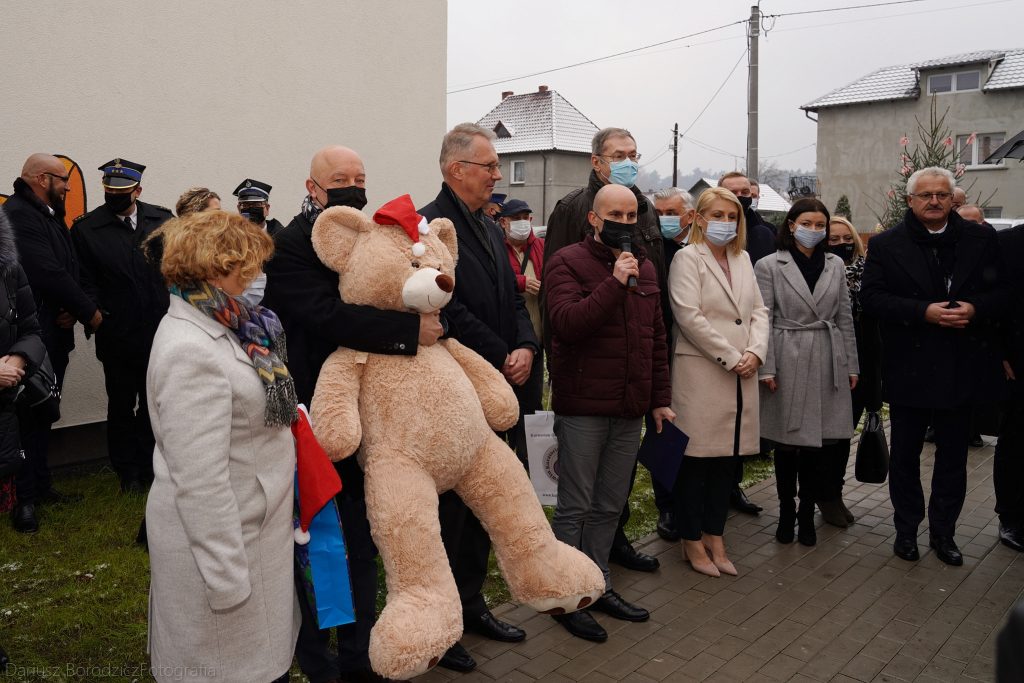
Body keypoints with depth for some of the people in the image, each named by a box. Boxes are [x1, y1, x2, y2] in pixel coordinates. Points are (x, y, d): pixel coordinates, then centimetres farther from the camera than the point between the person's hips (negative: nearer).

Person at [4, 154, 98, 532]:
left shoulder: (50, 216, 15)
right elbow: (49, 273, -22)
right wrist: (89, 311, -13)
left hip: (55, 335, 9)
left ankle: (41, 487, 27)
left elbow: (68, 269, 10)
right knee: (30, 415, -1)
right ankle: (26, 497, 10)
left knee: (43, 415, 16)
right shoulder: (18, 214, -15)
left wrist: (72, 310, -8)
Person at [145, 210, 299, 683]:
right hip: (219, 536, -9)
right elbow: (201, 480, -25)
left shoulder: (215, 326, 4)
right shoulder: (190, 351, -25)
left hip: (250, 524, 9)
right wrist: (227, 576, -21)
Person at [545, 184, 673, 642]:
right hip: (583, 408, -6)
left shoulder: (645, 268, 13)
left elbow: (657, 337, 17)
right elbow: (565, 323, -21)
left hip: (630, 410, 6)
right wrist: (614, 283, -23)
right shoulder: (569, 262, -6)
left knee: (610, 505, 16)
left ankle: (598, 586, 31)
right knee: (575, 507, 3)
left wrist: (660, 398, 14)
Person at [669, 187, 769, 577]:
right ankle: (693, 542, 15)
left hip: (742, 375, 7)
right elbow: (690, 317, -14)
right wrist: (731, 358, -12)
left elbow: (758, 311, 14)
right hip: (701, 373, -6)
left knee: (727, 459, 11)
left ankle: (715, 537, 24)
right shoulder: (687, 258, -4)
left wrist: (755, 352, -4)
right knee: (696, 460, 1)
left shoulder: (742, 259, 17)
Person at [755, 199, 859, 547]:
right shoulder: (769, 266, -1)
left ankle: (807, 512, 21)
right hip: (788, 361, -3)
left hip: (829, 362, 3)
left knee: (823, 441, 5)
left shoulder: (836, 265, 11)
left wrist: (852, 365, 10)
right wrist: (766, 368, -9)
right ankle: (786, 510, 21)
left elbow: (845, 318, 12)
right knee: (788, 440, 5)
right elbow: (762, 320, -4)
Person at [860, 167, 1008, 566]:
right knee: (905, 455, 11)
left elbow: (1002, 293, 3)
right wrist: (924, 312, -20)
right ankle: (906, 529, 27)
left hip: (962, 368, 2)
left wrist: (975, 309, -18)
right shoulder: (886, 245, -2)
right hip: (909, 368, -1)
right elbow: (871, 297, -10)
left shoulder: (981, 240, 4)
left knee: (953, 456, 12)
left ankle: (943, 532, 27)